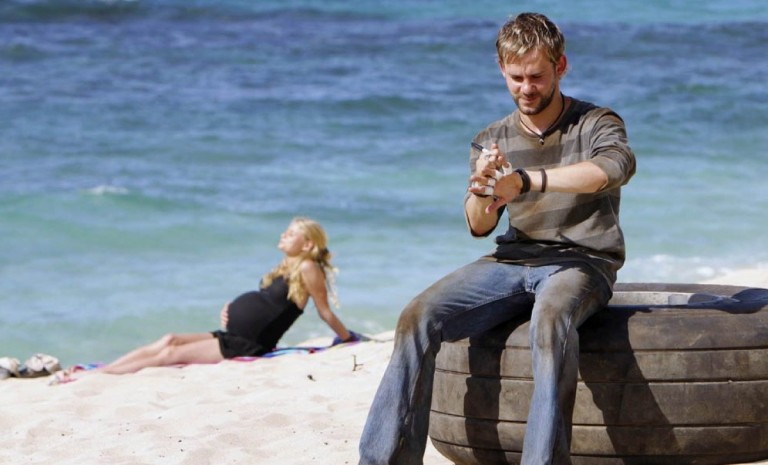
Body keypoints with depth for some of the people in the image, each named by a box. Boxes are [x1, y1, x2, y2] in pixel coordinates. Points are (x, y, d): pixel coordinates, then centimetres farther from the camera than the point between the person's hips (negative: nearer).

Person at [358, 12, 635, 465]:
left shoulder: (596, 123, 1)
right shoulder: (493, 141, 13)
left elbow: (617, 165, -24)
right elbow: (479, 226, 2)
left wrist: (525, 180, -33)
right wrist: (481, 191, -23)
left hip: (581, 262, -4)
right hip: (512, 261, 4)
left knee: (550, 319, -39)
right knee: (419, 317, -18)